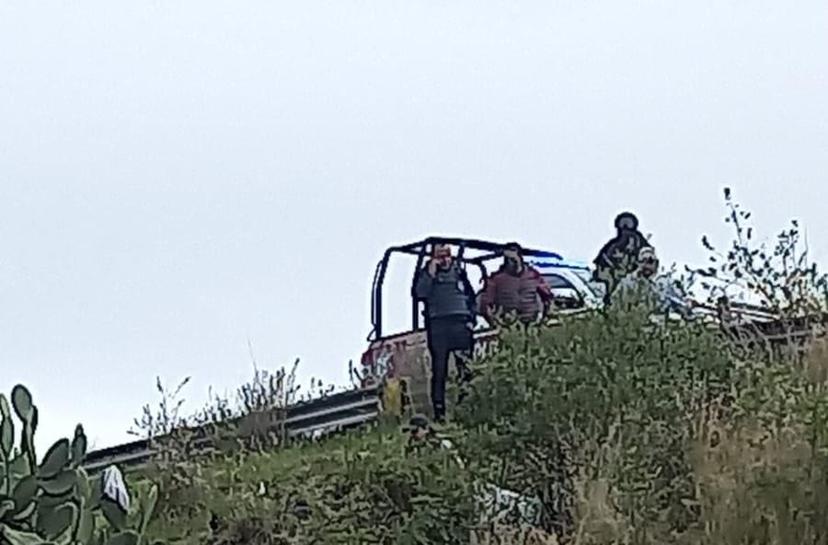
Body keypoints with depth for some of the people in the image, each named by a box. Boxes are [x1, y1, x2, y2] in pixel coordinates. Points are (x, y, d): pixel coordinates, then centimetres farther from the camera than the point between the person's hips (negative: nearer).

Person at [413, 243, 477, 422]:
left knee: (466, 367, -7)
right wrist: (431, 273, -12)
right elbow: (419, 293, -8)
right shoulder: (426, 273, 11)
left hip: (460, 323, 2)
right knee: (439, 370, -4)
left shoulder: (459, 272, 18)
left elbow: (471, 298, 21)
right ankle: (439, 411, -4)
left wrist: (471, 319, 9)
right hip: (437, 325, -2)